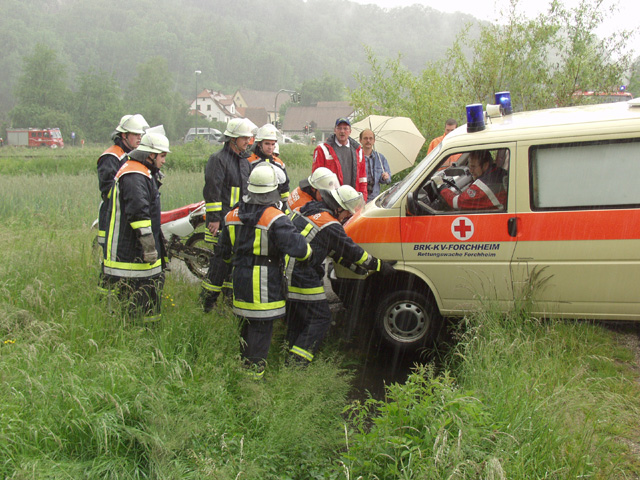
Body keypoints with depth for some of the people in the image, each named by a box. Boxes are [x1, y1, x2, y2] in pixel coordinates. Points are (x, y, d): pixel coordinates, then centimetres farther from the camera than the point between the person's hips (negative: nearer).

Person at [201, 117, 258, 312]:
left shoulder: (245, 160, 17)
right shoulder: (218, 159, -10)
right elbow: (212, 191, -14)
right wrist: (214, 218, -18)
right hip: (223, 221, -8)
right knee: (222, 257, -9)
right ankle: (207, 300, 0)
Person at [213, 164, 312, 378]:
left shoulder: (233, 216, 4)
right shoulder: (275, 219, -17)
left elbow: (224, 251, 15)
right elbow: (296, 246, -25)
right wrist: (307, 252, -3)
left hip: (241, 279, 7)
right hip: (265, 283, -7)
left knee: (247, 320, 21)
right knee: (262, 324, 2)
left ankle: (245, 358, 35)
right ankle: (255, 366, 8)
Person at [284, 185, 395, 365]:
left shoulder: (310, 209, 12)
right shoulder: (330, 226, -16)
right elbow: (353, 251, -8)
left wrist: (351, 263, 17)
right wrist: (380, 266, 3)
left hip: (286, 274, 9)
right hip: (303, 280, -9)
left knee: (295, 317, 22)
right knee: (319, 319, 0)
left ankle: (292, 349, 31)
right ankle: (297, 361, -3)